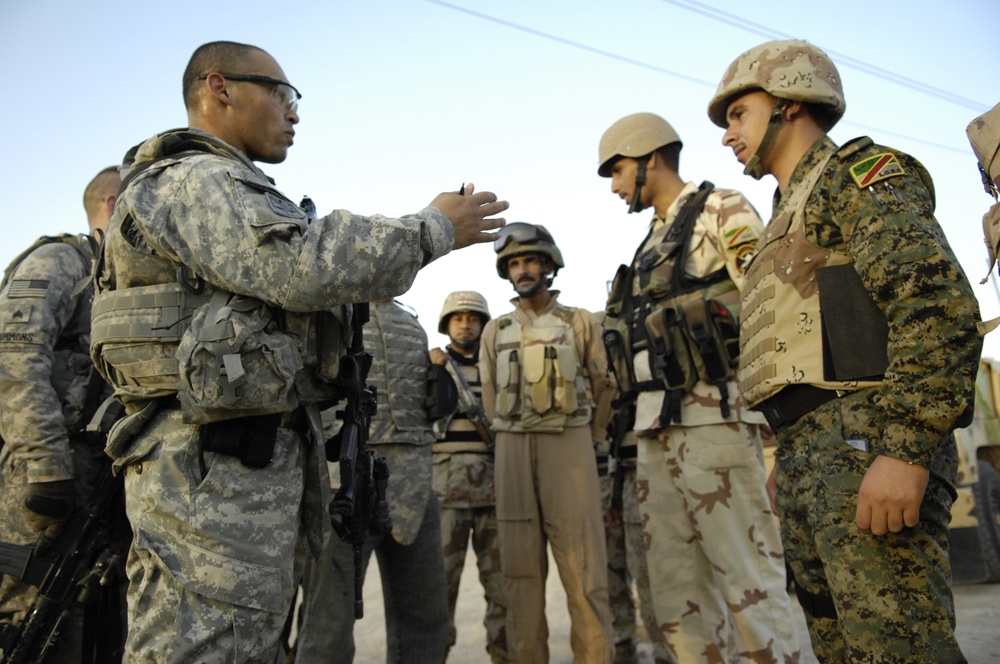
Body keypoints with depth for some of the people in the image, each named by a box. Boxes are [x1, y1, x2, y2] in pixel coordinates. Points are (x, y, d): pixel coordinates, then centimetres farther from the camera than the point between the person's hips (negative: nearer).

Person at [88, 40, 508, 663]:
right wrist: (434, 228, -12)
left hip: (252, 460, 11)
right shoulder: (195, 179, -8)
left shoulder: (221, 191, 27)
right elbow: (303, 268, -22)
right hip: (218, 464, -11)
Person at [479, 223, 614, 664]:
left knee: (582, 563, -5)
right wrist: (516, 442, 13)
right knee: (521, 565, 3)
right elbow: (491, 397, 16)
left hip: (570, 442, -2)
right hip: (513, 448, 2)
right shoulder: (496, 331, 13)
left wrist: (587, 442, 10)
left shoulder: (580, 322, 7)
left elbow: (601, 389, 10)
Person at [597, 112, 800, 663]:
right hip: (656, 427, 8)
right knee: (675, 590, 10)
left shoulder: (721, 210, 0)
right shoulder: (652, 242, 23)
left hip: (714, 416, -8)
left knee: (748, 585, -5)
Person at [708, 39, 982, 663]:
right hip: (806, 456, 10)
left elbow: (940, 302, -16)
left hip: (865, 445, -9)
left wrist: (906, 448, -24)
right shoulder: (792, 215, 27)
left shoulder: (857, 172, 0)